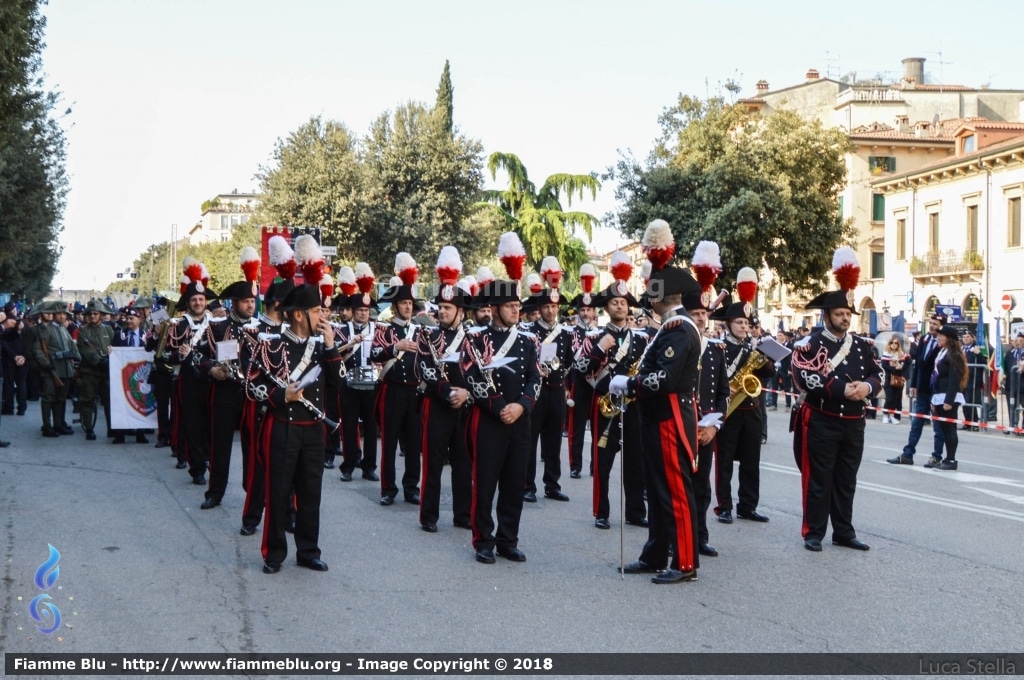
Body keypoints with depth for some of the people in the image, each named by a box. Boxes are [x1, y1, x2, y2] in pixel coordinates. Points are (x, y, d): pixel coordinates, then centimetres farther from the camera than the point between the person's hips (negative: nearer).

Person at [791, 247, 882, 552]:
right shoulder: (810, 345, -7)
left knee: (847, 480, 11)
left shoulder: (862, 345, 10)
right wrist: (843, 389, -22)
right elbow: (807, 380, -19)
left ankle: (844, 532, 19)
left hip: (853, 424, 5)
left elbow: (877, 375, 11)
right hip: (821, 423, -5)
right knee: (818, 479, 0)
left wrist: (867, 386, -12)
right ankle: (813, 533, 6)